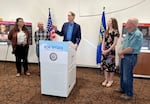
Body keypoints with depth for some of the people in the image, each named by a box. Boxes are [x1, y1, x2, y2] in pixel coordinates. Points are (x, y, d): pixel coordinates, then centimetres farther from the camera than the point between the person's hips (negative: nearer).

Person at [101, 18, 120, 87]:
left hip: (111, 51, -6)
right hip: (104, 51, 6)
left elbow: (114, 43, -13)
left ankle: (110, 80, 19)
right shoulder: (106, 31, 10)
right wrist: (103, 49, -5)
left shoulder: (115, 32, -9)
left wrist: (108, 50, -14)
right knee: (105, 64, 10)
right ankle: (106, 79, 24)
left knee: (111, 65, 4)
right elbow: (103, 41, 8)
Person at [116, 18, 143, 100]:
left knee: (127, 76, 0)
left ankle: (129, 94, 17)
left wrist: (121, 52, -10)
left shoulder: (138, 34, -21)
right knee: (122, 74, 20)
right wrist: (121, 52, -8)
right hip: (124, 56, 9)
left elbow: (131, 49, -24)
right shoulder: (128, 33, 7)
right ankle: (123, 88, 39)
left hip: (130, 57, -9)